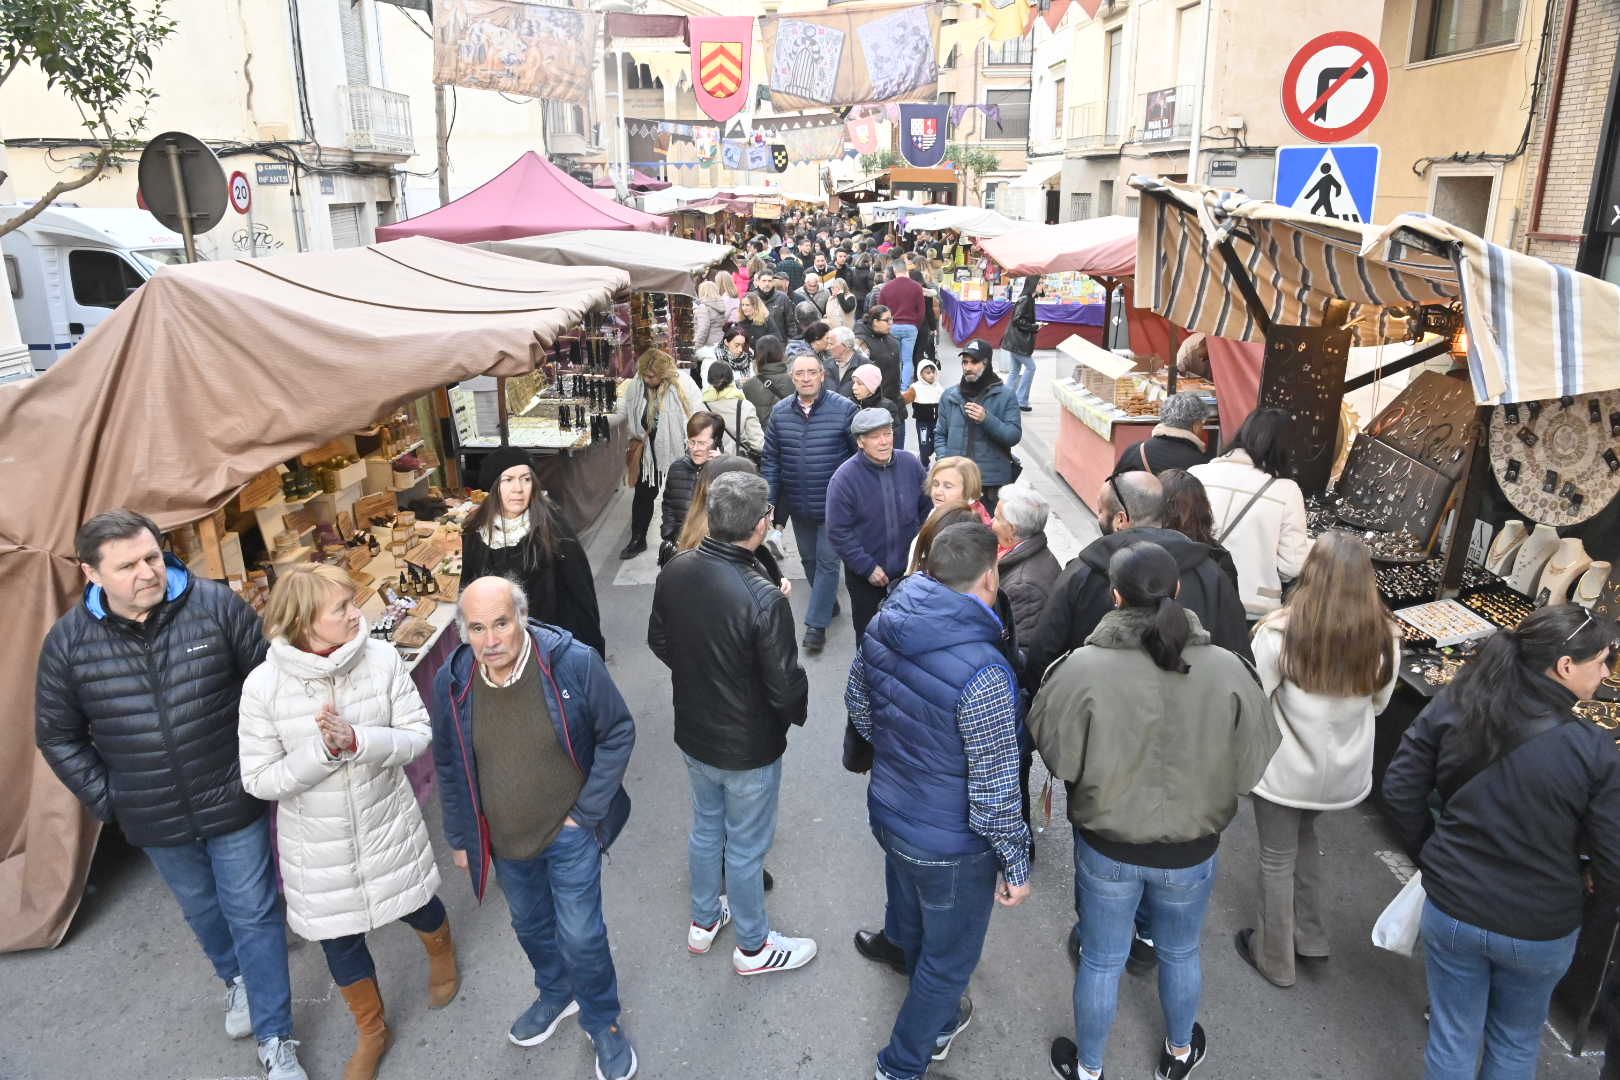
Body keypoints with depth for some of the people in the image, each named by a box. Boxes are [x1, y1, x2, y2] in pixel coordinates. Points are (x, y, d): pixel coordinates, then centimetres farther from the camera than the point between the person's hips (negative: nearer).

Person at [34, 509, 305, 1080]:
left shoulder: (216, 605, -15)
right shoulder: (68, 641, -9)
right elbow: (57, 736, 4)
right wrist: (103, 799, 0)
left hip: (233, 800, -2)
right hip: (154, 818, 3)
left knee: (253, 914, 6)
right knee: (200, 909, 24)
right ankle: (235, 978, 52)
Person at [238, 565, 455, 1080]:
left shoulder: (382, 658, -20)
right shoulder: (263, 685, -21)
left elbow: (417, 733, -14)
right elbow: (259, 780, -15)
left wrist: (357, 741, -31)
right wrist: (322, 749, -30)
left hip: (387, 825, 0)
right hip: (318, 843, 0)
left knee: (417, 907, 23)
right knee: (339, 941, 17)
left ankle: (442, 956, 61)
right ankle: (372, 1031, 46)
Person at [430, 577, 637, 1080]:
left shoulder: (574, 662, -24)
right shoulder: (451, 681, -14)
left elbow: (618, 733, -12)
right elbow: (448, 766, 2)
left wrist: (587, 812, -12)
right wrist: (459, 838, 7)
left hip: (569, 832, -3)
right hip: (503, 840, 4)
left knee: (581, 935, 3)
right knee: (530, 926, 24)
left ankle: (603, 1022, 31)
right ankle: (556, 994, 53)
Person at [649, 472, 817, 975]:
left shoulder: (674, 572, -13)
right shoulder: (764, 599, -33)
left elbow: (658, 641, 3)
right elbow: (786, 687, -25)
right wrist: (797, 713, -2)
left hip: (692, 733, 6)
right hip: (749, 749, -6)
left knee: (706, 828, 27)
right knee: (746, 848, 15)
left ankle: (703, 922, 49)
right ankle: (753, 947, 38)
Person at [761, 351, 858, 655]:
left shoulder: (843, 408, -12)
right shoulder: (779, 412, -1)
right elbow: (771, 460, 4)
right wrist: (768, 502, 1)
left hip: (833, 504, -4)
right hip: (797, 505, 4)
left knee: (827, 561, -1)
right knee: (809, 559, 18)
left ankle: (816, 624, 7)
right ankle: (828, 603, 39)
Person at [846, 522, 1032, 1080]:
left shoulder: (882, 626, -13)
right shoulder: (983, 675, -35)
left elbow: (858, 704, 5)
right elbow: (995, 791, -26)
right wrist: (1017, 864, -9)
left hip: (888, 814, 7)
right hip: (952, 847, -7)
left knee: (910, 929, 32)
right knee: (948, 960, 20)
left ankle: (937, 1020, 62)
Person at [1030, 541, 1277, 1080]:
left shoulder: (1082, 668, -26)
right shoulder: (1226, 668, -20)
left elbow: (1055, 753, -15)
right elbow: (1254, 761, -10)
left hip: (1105, 846, -1)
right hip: (1192, 849, 2)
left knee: (1101, 962, 21)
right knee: (1180, 954, 28)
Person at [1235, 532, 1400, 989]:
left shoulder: (1280, 632, -26)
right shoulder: (1385, 638, -13)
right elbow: (1378, 703, 3)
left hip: (1286, 771, -4)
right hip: (1346, 773, 4)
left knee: (1278, 859, 16)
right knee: (1304, 835, 30)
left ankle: (1275, 959, 34)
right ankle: (1310, 936, 42)